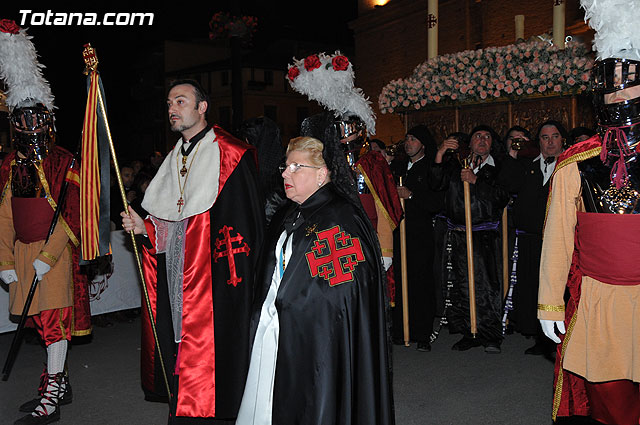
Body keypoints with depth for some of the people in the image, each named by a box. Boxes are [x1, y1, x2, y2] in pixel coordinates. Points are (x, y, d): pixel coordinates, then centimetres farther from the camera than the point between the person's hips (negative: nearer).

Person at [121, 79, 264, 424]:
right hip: (177, 285, 7)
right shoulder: (174, 159, 16)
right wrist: (144, 227, 2)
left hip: (215, 282, -7)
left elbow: (246, 223, -12)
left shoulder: (230, 156, -7)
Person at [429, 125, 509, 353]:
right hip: (459, 235, 2)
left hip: (486, 236, -2)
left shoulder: (498, 168, 7)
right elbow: (436, 184, -1)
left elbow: (502, 197, -7)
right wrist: (440, 154, -11)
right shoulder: (455, 164, 13)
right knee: (462, 285, 5)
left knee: (487, 285, -5)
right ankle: (470, 334, 16)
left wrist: (476, 180, -16)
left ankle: (491, 336, 7)